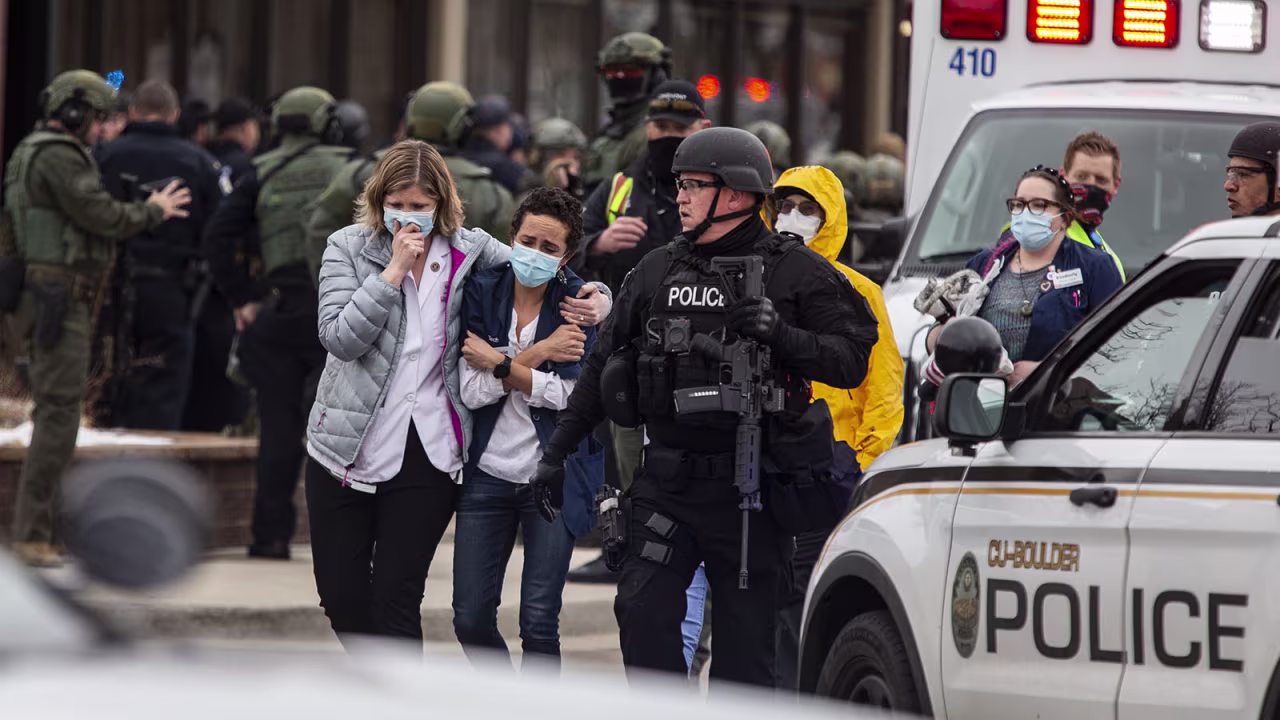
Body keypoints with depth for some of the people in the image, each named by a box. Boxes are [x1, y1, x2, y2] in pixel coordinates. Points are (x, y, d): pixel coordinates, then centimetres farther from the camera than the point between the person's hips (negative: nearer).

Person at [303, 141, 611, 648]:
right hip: (346, 449, 1)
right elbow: (339, 338, -14)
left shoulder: (470, 252, 2)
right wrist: (395, 271, -17)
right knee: (340, 595, 7)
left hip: (427, 455, -1)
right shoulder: (348, 249, -1)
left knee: (397, 599, -5)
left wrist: (594, 303, -6)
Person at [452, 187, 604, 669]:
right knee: (470, 619, 3)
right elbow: (472, 390, -8)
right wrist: (536, 354, -14)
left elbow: (569, 395, -14)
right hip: (488, 473, 3)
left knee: (539, 623, -7)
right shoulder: (481, 291, 0)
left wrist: (498, 363, -12)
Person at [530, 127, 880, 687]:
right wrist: (556, 453, 16)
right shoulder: (657, 272, 13)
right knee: (642, 613, -10)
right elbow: (603, 367, 19)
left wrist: (784, 336, -22)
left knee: (745, 641, 0)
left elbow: (851, 361, -6)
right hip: (666, 481, 4)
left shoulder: (796, 273, 0)